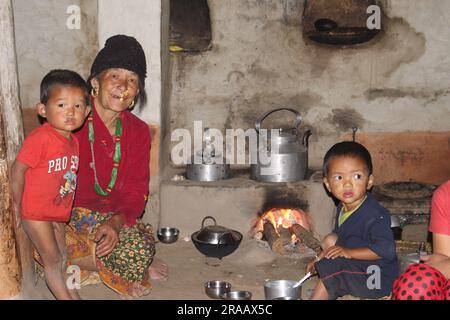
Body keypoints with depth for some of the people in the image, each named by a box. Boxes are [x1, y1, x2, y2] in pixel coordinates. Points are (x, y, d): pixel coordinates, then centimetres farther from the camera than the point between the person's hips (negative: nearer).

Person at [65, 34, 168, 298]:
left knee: (141, 247, -30)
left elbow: (137, 192, 1)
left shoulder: (138, 131, 2)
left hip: (115, 217, 3)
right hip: (69, 215, -2)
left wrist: (115, 223, -21)